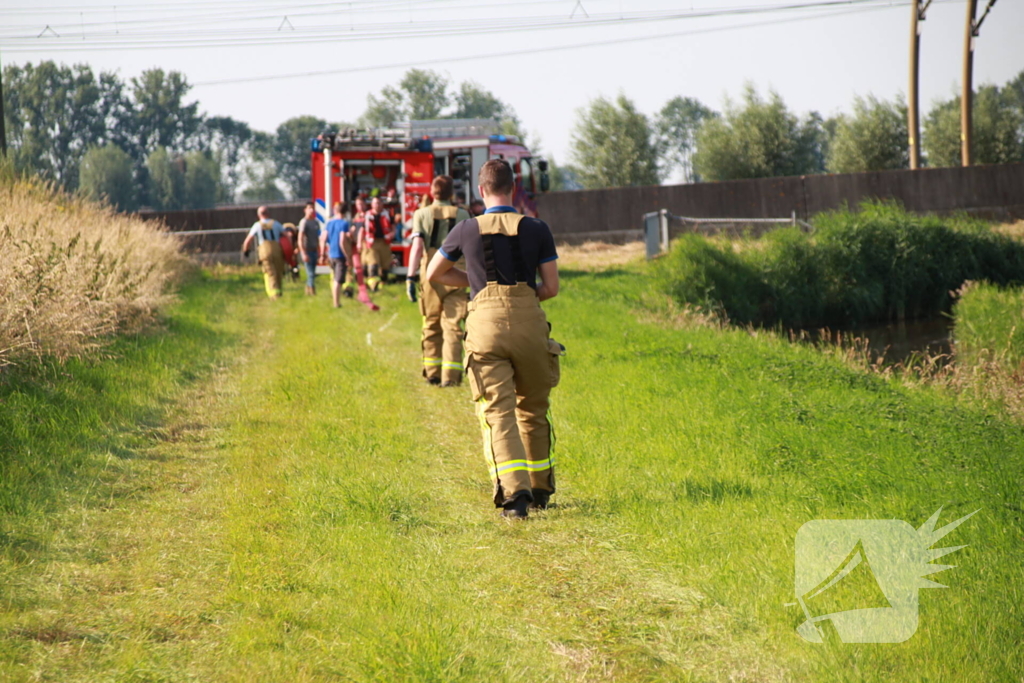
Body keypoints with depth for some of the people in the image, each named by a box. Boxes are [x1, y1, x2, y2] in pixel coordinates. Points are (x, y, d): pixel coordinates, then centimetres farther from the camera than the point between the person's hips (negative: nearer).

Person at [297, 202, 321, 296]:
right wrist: (303, 253, -20)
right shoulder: (304, 222, -10)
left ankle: (308, 292, 15)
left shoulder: (316, 222, 14)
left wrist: (318, 252, 18)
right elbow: (300, 239, -15)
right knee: (311, 274, -9)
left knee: (311, 274, 9)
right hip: (307, 251, -7)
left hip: (314, 251, 7)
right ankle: (312, 291, -9)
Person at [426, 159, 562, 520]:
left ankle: (514, 491, -21)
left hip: (486, 322, -1)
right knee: (533, 409, 17)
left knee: (498, 412, -4)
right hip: (529, 320, 1)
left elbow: (434, 274, 21)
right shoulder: (537, 229, 6)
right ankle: (540, 488, 26)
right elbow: (551, 287, 6)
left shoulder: (467, 230, 8)